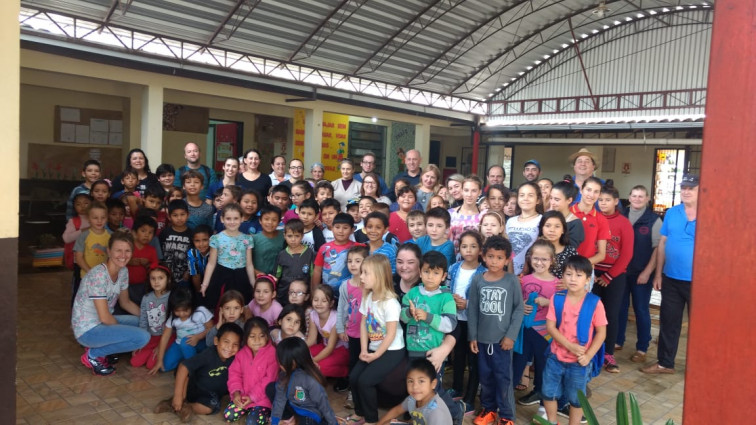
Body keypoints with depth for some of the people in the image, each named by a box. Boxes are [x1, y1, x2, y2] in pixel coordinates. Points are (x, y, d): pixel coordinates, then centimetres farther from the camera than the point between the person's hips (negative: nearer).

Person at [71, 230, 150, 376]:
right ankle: (93, 355, -3)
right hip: (88, 329, -9)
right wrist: (123, 329, -8)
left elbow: (125, 303, 14)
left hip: (103, 322, 9)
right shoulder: (99, 275, -26)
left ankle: (100, 348, 10)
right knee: (142, 337, -21)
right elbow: (105, 317, -24)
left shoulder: (123, 271, -1)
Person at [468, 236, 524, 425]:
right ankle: (488, 408, 32)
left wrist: (511, 335, -9)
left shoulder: (512, 281, -8)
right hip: (482, 338, 3)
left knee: (503, 377, 3)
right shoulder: (477, 280, -2)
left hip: (503, 339, -2)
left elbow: (518, 309, -5)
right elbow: (472, 310, 2)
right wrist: (472, 336, 2)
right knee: (485, 376, 14)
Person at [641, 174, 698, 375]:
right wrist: (658, 274, 5)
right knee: (668, 322, 12)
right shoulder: (671, 213, 4)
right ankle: (665, 362, 26)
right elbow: (662, 244, 7)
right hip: (671, 279, 4)